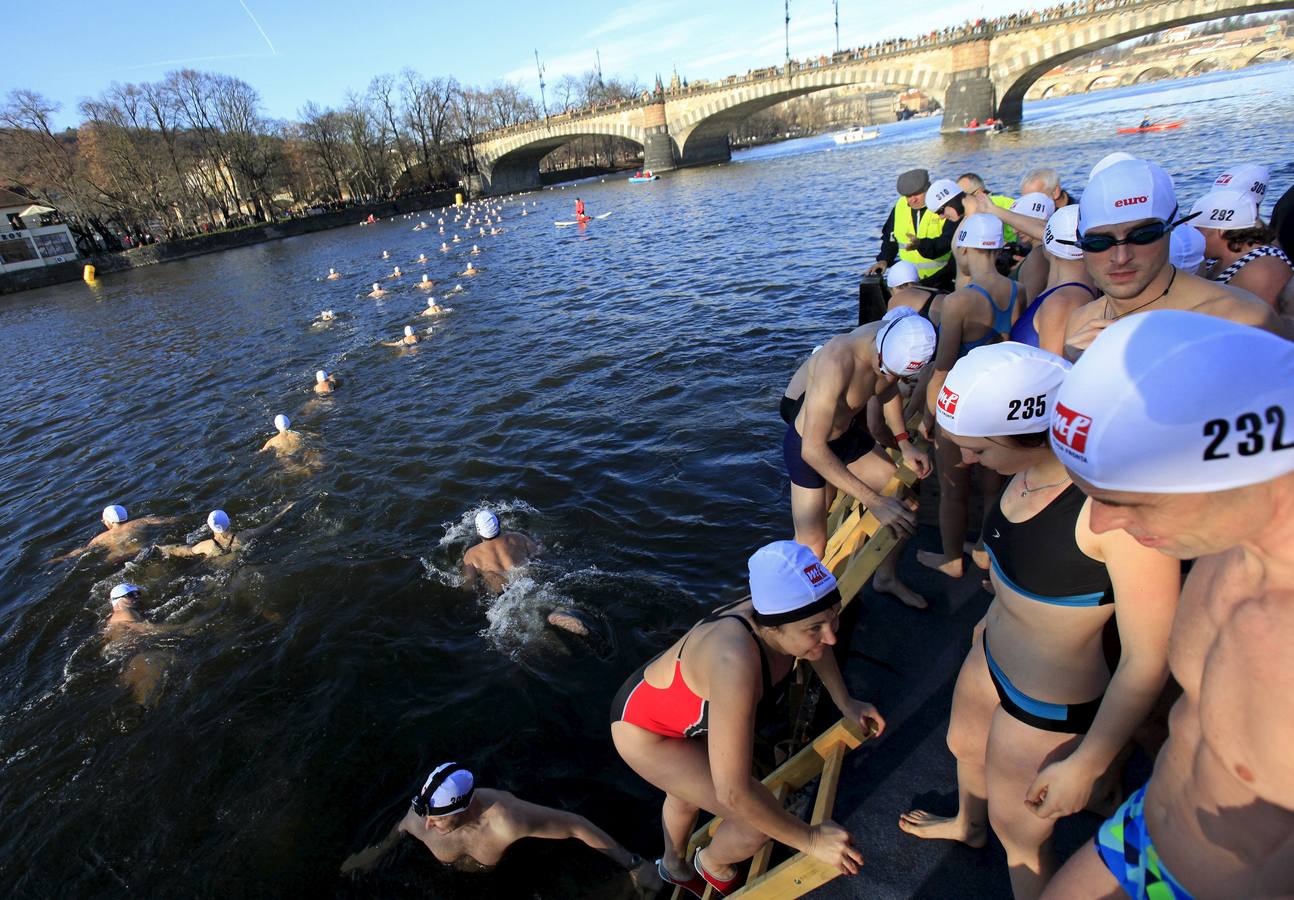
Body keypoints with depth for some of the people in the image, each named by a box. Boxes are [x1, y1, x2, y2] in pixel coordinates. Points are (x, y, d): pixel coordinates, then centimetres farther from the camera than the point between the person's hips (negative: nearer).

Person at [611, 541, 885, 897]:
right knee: (758, 825, -8)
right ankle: (713, 864, 28)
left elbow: (819, 645, 2)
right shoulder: (736, 663, -47)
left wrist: (845, 703, 10)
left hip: (677, 700, 7)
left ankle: (674, 867, 65)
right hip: (644, 728, -7)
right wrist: (810, 839, -26)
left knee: (688, 794, 32)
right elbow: (734, 793, -40)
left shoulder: (789, 610, -25)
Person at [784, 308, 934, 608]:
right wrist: (873, 501, -39)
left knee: (906, 504, 12)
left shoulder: (894, 342, -16)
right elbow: (813, 450, -40)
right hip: (810, 448, -7)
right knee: (812, 550, -7)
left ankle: (886, 577, 37)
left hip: (849, 434, 7)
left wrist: (904, 444, -1)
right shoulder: (837, 363, -39)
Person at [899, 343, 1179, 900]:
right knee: (964, 745, 33)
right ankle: (968, 827, 65)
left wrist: (1086, 765, -19)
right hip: (992, 658, 8)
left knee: (1018, 833, 17)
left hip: (1050, 704, -8)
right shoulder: (1034, 467, -11)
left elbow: (1147, 660, -27)